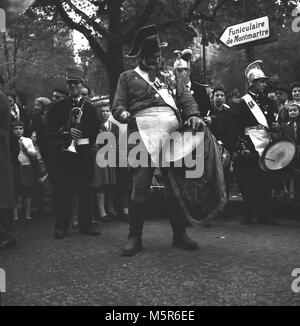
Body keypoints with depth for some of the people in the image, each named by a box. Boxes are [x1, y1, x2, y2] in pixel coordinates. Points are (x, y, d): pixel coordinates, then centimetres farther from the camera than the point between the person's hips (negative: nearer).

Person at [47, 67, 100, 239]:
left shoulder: (90, 108, 14)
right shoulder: (58, 107, 11)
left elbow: (94, 132, 12)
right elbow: (52, 129, 3)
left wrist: (87, 143, -2)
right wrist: (67, 133, -12)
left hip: (84, 153, 1)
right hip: (64, 153, -1)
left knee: (85, 189, 4)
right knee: (63, 189, -3)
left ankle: (86, 225, 12)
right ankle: (61, 226, 3)